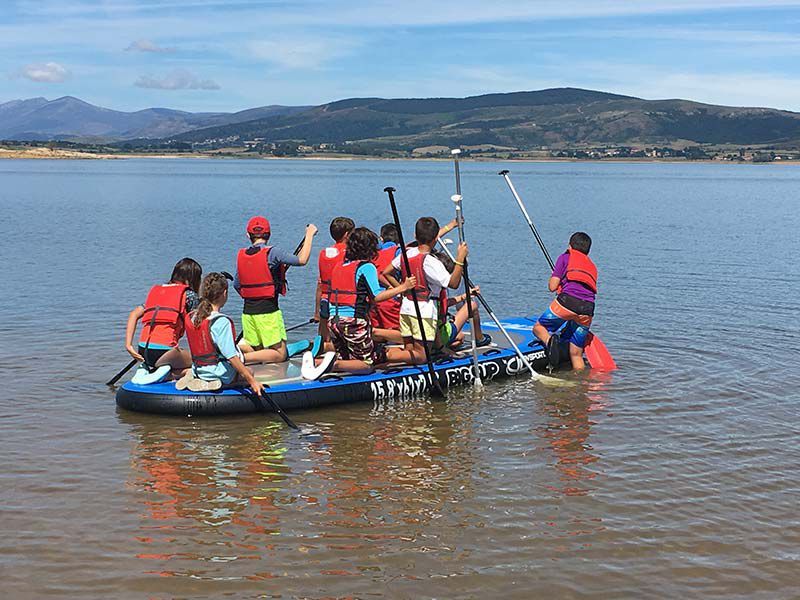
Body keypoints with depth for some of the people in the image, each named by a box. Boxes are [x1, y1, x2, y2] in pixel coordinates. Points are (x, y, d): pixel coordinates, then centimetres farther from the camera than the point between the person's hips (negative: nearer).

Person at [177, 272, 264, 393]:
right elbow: (232, 357, -25)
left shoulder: (189, 318, -2)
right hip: (222, 376, -7)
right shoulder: (222, 322, -24)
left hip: (198, 370, 7)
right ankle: (210, 385, -4)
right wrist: (252, 381, -22)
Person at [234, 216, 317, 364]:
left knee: (254, 349, 21)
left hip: (247, 311, 6)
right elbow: (302, 260, -14)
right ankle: (241, 358, -17)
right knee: (280, 354, 2)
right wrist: (309, 235, -3)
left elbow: (236, 284, 16)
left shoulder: (241, 255, 6)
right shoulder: (272, 253, -12)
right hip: (268, 311, -6)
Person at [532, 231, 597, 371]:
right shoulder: (592, 266, 31)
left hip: (567, 301, -5)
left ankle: (550, 341, -20)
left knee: (539, 327, 11)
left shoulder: (566, 257, 15)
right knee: (576, 354, 13)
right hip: (588, 309, 5)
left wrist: (552, 279, 30)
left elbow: (552, 287, 7)